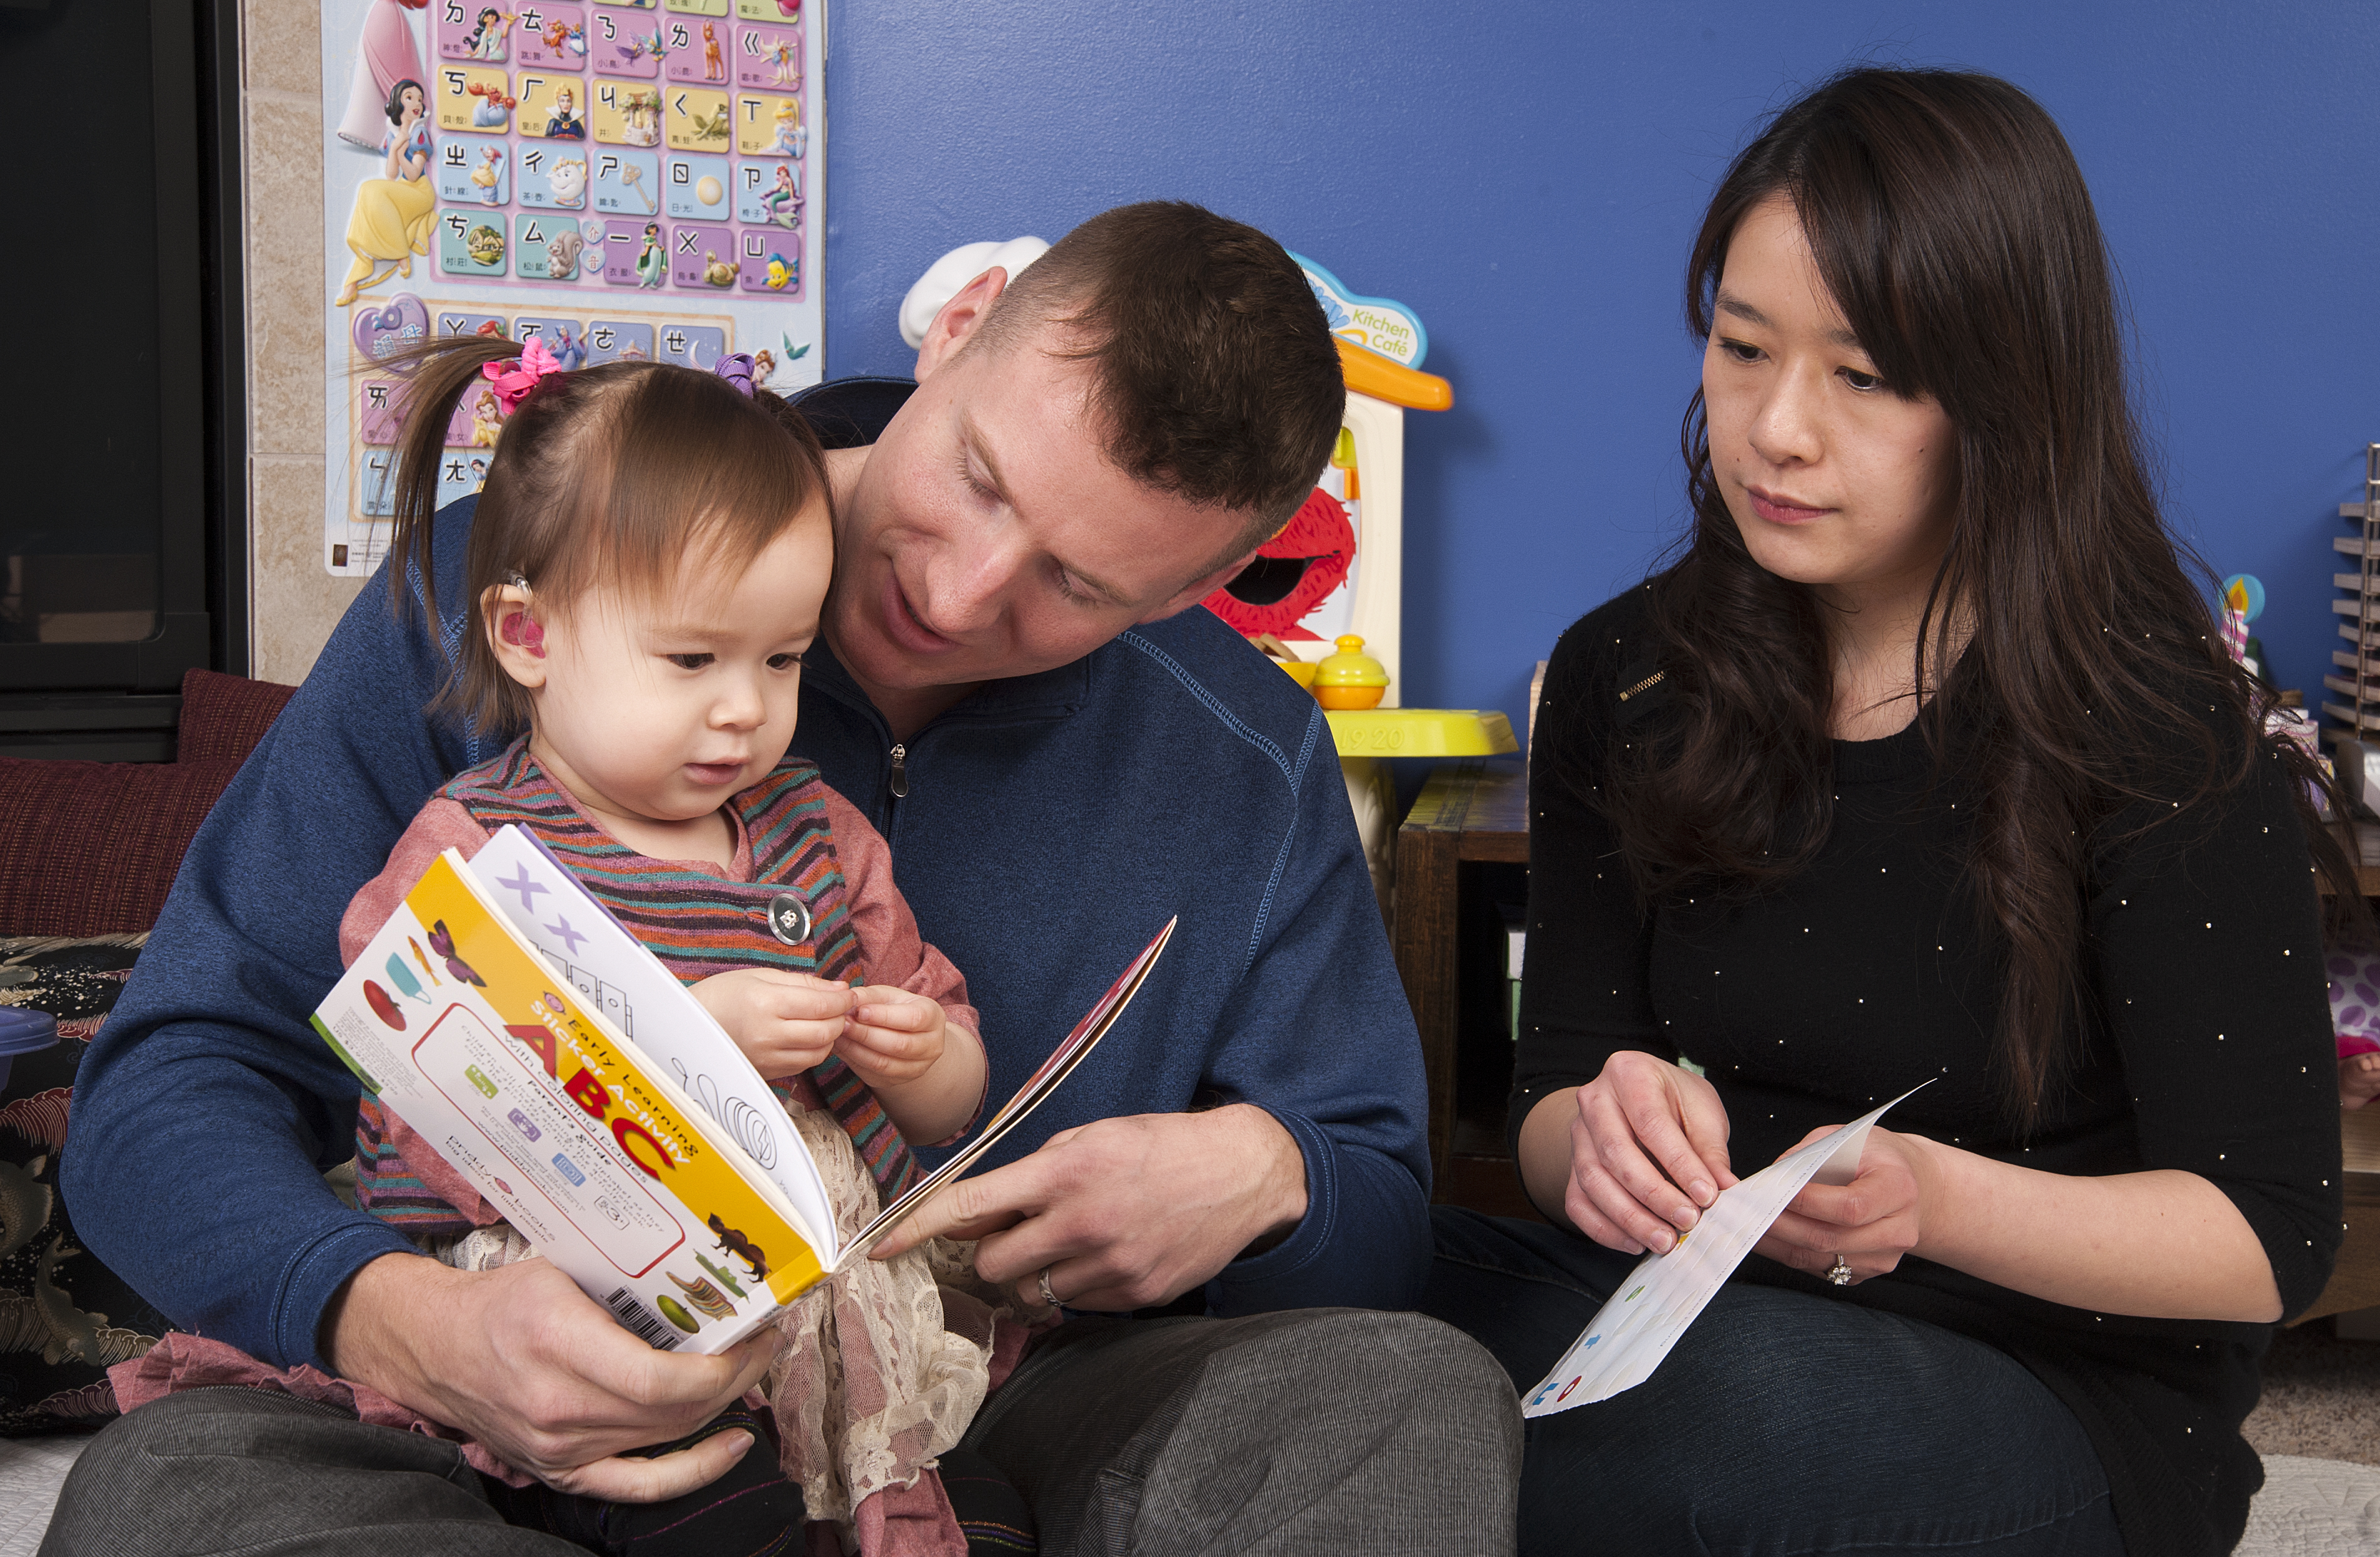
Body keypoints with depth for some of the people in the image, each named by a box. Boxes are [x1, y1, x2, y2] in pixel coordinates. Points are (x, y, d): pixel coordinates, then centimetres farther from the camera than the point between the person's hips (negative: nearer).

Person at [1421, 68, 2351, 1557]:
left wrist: (1933, 1199, -28)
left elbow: (2271, 1232, -9)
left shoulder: (2163, 736, -11)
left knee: (1747, 1400, -37)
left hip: (2072, 1393, -2)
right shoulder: (1620, 679, 3)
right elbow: (1555, 1093, 4)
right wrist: (1603, 1134, -22)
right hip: (1703, 1314, 3)